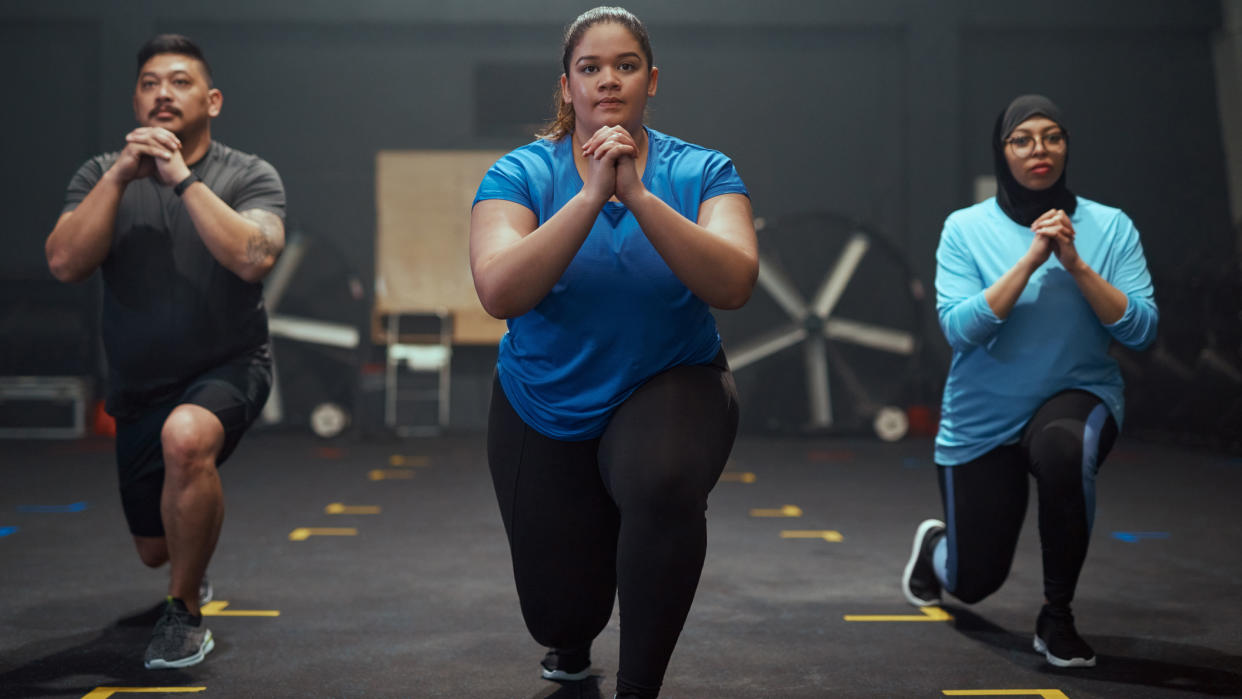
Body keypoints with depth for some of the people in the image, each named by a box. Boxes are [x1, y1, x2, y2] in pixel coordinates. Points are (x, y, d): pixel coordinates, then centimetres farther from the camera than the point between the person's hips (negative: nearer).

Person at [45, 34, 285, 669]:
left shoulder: (250, 177, -8)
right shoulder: (102, 175, -1)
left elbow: (252, 259, -28)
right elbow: (65, 264, -17)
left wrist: (181, 177, -26)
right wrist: (121, 175, -23)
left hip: (228, 368, -4)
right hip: (139, 387, 4)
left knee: (186, 438, -39)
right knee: (154, 549, 16)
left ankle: (184, 612, -17)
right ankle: (193, 566, 58)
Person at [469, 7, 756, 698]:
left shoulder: (703, 172, -10)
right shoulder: (519, 174, -10)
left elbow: (734, 284, -26)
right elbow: (500, 292, -26)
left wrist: (637, 195, -33)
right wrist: (591, 195, -32)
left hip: (669, 385, -1)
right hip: (546, 409, 1)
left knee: (664, 483, -37)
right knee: (559, 614, 5)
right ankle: (574, 638, 48)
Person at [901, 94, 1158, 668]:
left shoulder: (1111, 226, -5)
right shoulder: (966, 228, -7)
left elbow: (1140, 331, -12)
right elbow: (959, 329, -18)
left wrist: (1076, 264, -21)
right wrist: (1030, 260, -23)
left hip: (1079, 396, 0)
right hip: (983, 420, 1)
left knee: (1063, 449, -39)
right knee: (972, 584, 8)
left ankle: (1057, 617, -16)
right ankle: (935, 542, 50)